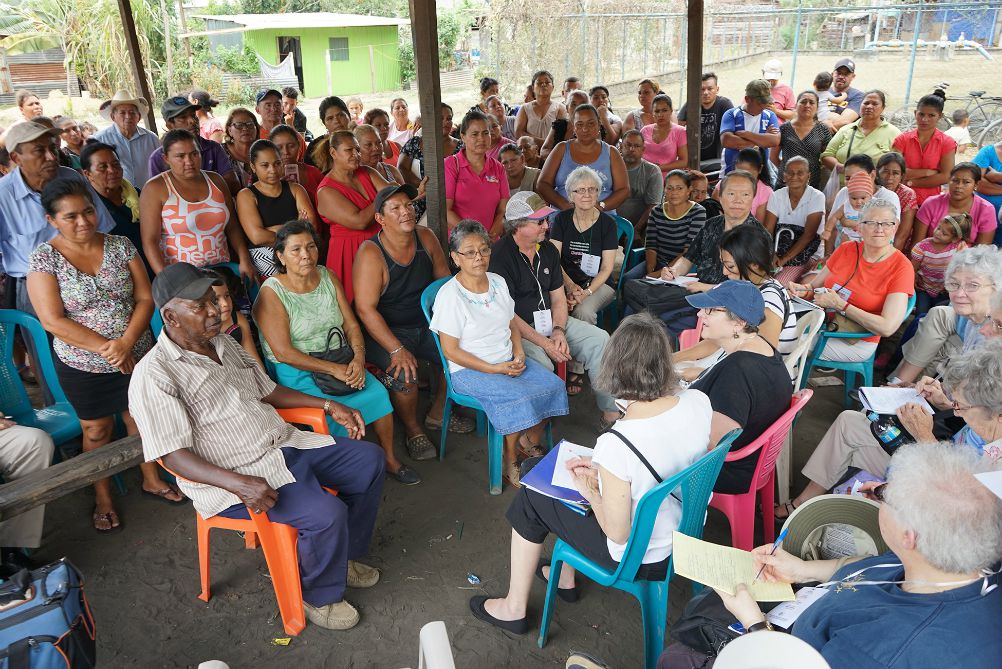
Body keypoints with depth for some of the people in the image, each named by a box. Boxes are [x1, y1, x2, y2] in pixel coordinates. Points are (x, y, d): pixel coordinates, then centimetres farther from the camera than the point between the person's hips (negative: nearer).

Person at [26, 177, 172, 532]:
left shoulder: (120, 246, -5)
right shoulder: (44, 258, -12)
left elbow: (145, 298, -6)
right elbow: (53, 321, -18)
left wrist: (127, 341, -20)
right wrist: (106, 349, -22)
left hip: (137, 355, 2)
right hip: (83, 366, -2)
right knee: (97, 430, 15)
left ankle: (151, 479, 41)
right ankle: (102, 497, 36)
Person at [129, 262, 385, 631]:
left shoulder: (225, 344, 11)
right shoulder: (154, 375, -15)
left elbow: (266, 389, 21)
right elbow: (174, 456, -20)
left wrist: (328, 405, 13)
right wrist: (239, 484, -33)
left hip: (286, 444, 9)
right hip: (234, 476, -8)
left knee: (369, 459, 5)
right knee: (326, 513, -28)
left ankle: (343, 555, 23)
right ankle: (318, 596, 4)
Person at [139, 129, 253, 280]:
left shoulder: (215, 180, 12)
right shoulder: (155, 188, -2)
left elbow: (232, 227, 15)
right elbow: (150, 241, -8)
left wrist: (244, 259, 0)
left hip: (221, 268, 4)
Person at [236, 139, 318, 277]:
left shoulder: (295, 189, 16)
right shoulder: (246, 195, 5)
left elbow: (312, 226, 1)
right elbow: (257, 237, -11)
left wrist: (272, 230, -7)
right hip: (262, 257, -4)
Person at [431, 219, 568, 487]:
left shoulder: (498, 283, 6)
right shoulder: (450, 295, -15)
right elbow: (451, 350, -15)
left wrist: (519, 353, -4)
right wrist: (495, 369, -17)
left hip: (509, 361, 7)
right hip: (469, 370, -7)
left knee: (554, 385, -13)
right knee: (520, 397, -29)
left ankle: (532, 444, 8)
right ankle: (509, 460, -5)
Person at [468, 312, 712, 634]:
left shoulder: (616, 445, -36)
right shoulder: (698, 401, -17)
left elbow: (618, 533, -23)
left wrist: (590, 490, -5)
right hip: (688, 530, 7)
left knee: (530, 499, 12)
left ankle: (513, 608, 31)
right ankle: (565, 578, 45)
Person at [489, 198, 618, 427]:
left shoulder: (548, 250, 9)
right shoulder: (500, 255, -15)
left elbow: (558, 299, 12)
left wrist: (558, 331, -7)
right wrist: (544, 343, -20)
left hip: (550, 322, 7)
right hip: (516, 328, -7)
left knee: (599, 339, -8)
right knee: (540, 362, -34)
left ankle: (612, 414, -1)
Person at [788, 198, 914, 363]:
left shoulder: (901, 267, -10)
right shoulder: (846, 249, 5)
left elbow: (887, 328, -19)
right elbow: (814, 286, 14)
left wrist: (840, 305, -18)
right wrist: (802, 290, -11)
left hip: (857, 342, -5)